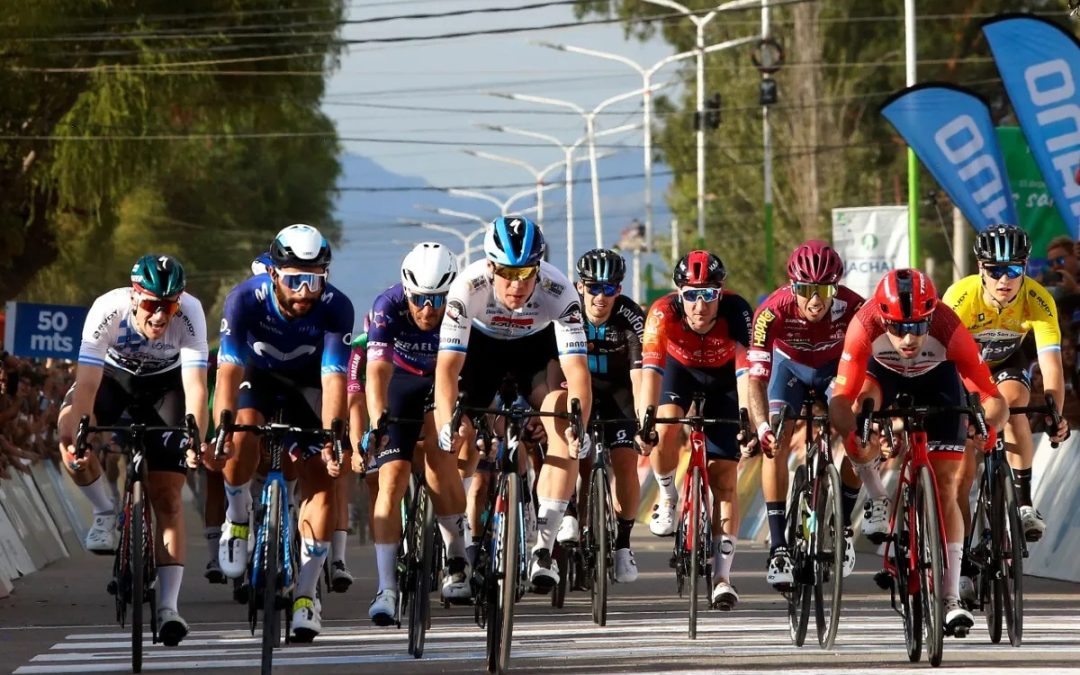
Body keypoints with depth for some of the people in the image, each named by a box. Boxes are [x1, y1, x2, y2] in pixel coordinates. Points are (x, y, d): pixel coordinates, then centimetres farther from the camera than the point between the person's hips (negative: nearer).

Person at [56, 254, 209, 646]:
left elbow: (195, 384, -39)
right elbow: (87, 382, -37)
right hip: (114, 374, 1)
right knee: (69, 423, -31)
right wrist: (73, 432, -51)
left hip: (165, 384, -1)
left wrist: (197, 439, -52)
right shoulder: (108, 311, -33)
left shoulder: (190, 315, -33)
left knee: (167, 496, -10)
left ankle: (168, 606, -11)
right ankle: (106, 514, -8)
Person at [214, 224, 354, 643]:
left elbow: (334, 379, -35)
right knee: (242, 434, -32)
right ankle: (238, 518, -3)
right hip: (257, 375, 0)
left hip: (307, 384, 0)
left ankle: (305, 594, -3)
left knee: (320, 480, -12)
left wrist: (332, 440, -48)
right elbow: (229, 371, -35)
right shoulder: (245, 299, -31)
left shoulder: (336, 308, -31)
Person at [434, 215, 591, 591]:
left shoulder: (558, 291, -35)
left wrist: (578, 427, -55)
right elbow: (447, 366, -39)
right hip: (481, 346, 1)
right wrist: (447, 426, -55)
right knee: (459, 447, -10)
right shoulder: (468, 288, -35)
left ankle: (543, 546, -22)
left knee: (564, 430, -24)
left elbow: (577, 370, -39)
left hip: (536, 350, -1)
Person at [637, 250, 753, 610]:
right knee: (665, 430, -29)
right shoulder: (663, 313, -34)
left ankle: (722, 576, -4)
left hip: (723, 376, -1)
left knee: (724, 479, -8)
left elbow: (746, 372, -44)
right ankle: (667, 498, 3)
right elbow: (650, 370, -42)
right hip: (679, 368, 1)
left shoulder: (736, 311, -36)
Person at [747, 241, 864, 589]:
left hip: (837, 367, 0)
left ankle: (844, 526, 5)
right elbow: (756, 378, -36)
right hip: (790, 366, 0)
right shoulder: (773, 311, -36)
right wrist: (762, 428, -51)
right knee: (777, 443, -18)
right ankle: (777, 545, -13)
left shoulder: (853, 308, -35)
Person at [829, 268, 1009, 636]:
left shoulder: (948, 328, -38)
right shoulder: (865, 326, -38)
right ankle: (879, 503, -4)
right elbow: (840, 400, -39)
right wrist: (852, 436, -59)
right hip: (883, 373, 0)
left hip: (937, 378, 0)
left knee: (946, 486, -8)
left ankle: (951, 601, -3)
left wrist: (987, 426, -58)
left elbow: (993, 399, -37)